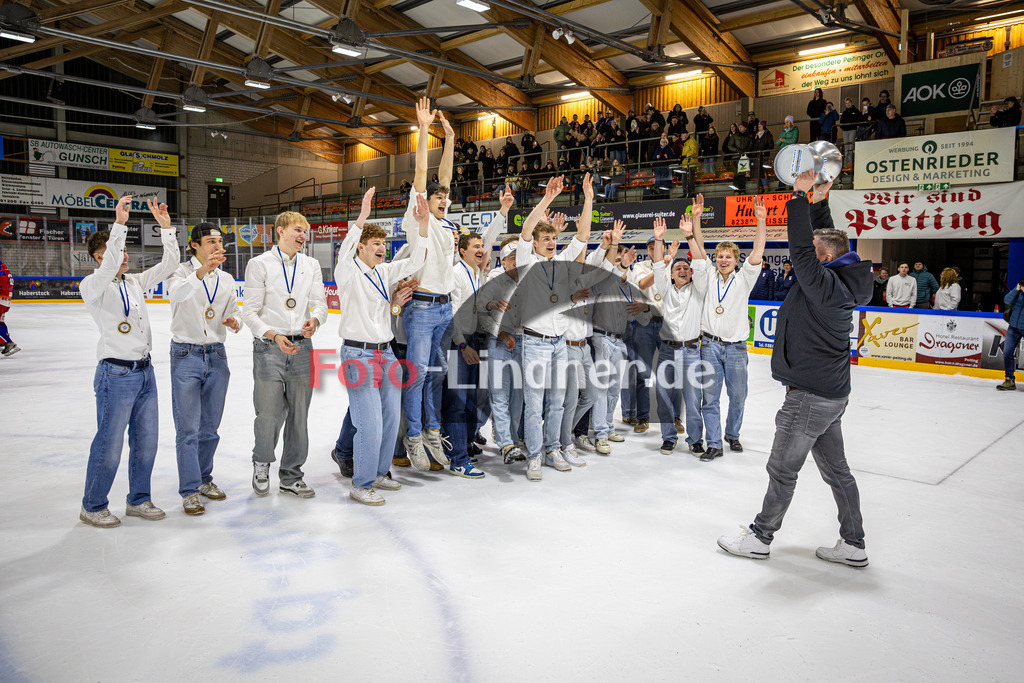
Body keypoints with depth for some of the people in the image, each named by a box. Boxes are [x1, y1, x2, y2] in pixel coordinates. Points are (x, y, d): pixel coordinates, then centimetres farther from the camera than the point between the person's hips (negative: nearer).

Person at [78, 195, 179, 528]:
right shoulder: (92, 286, -7)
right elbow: (108, 268, -28)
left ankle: (138, 500, 27)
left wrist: (166, 227, 1)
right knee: (109, 444, 2)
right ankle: (92, 507, 19)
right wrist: (119, 224, -35)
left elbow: (168, 265, 10)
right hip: (116, 375, -7)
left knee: (146, 441, 12)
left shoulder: (134, 282, 13)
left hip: (145, 372, 7)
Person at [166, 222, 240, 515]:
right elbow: (177, 293, -30)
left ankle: (204, 478, 29)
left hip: (216, 356, 5)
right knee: (188, 428, -1)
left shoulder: (226, 280, 9)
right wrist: (201, 271, -47)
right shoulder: (182, 272, -8)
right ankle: (189, 490, 8)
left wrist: (233, 322, -8)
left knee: (210, 426, 13)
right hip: (186, 355, -5)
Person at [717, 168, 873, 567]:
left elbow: (800, 251, -28)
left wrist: (800, 196, -22)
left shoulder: (826, 284, -20)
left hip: (811, 396, -10)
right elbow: (819, 240, 19)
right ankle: (853, 546, 24)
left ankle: (760, 538, 18)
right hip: (831, 393, 10)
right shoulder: (839, 280, 7)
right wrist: (818, 202, 13)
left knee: (782, 469, 4)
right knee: (837, 470, 15)